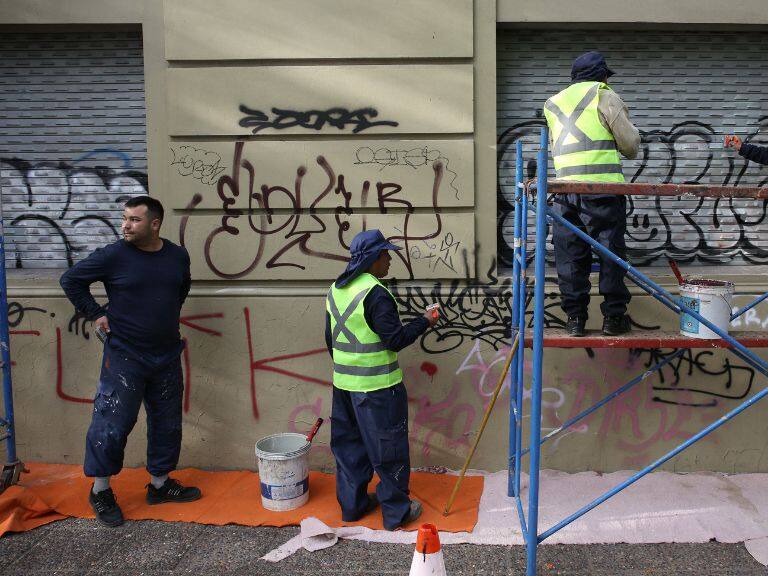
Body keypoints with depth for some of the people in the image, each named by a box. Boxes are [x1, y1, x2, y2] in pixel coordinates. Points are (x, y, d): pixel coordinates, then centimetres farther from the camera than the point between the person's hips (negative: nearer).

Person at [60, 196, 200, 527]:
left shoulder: (178, 256, 1)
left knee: (167, 423, 12)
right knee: (112, 424, -1)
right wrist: (95, 314, -5)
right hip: (124, 357, -4)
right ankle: (100, 491, 18)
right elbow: (71, 280, 0)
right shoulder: (113, 256, -11)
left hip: (167, 357, 4)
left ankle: (160, 484, 29)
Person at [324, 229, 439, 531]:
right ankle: (397, 511, 16)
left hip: (343, 383, 8)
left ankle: (352, 504, 28)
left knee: (349, 445, 17)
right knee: (388, 449, 5)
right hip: (377, 387, -8)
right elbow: (395, 339, -19)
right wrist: (425, 321, -5)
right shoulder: (376, 293, -20)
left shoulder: (336, 290, 7)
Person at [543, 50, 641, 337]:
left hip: (565, 188, 4)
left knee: (570, 254, 8)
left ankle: (575, 317, 9)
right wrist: (628, 150, 22)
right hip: (602, 186, -4)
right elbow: (630, 142, 2)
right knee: (611, 251, 5)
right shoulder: (604, 96, 4)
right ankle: (613, 316, 8)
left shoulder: (553, 103, 20)